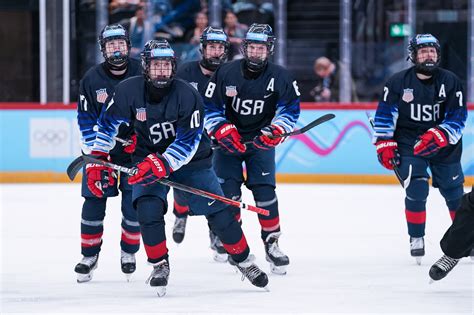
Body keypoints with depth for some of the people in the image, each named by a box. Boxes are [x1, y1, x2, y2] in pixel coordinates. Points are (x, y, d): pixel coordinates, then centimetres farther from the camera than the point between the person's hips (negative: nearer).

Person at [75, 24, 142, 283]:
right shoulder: (92, 79, -5)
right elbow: (86, 120, -4)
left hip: (136, 148, 0)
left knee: (134, 203, -2)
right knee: (94, 199, -4)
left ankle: (129, 252, 18)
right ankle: (89, 255, 8)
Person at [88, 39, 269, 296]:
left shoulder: (187, 95, -23)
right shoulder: (129, 91, -17)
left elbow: (187, 142, -26)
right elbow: (108, 125, -2)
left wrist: (160, 165, -37)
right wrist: (98, 159, -4)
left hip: (189, 159, -1)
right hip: (147, 158, 1)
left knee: (218, 210, -5)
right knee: (148, 208, -22)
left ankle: (242, 258, 15)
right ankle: (160, 264, -3)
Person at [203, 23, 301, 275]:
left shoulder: (280, 77, -7)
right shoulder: (225, 73, -9)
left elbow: (290, 108, -3)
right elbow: (210, 107, -4)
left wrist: (275, 131, -20)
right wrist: (223, 131, -18)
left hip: (260, 140, 0)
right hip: (229, 139, 0)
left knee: (265, 191, -11)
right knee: (228, 192, -8)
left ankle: (272, 243, -1)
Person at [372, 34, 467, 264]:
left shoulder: (450, 81, -4)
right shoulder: (398, 82, -4)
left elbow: (458, 117, -8)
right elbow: (384, 115, 0)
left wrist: (438, 136, -23)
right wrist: (384, 145, -7)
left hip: (444, 145, 1)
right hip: (409, 143, -1)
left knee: (454, 192, 6)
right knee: (417, 189, -17)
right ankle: (416, 238, 0)